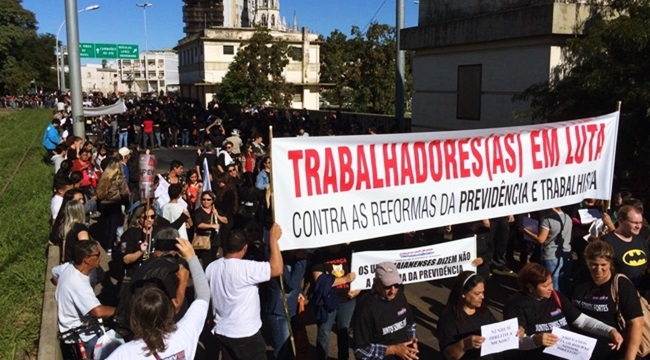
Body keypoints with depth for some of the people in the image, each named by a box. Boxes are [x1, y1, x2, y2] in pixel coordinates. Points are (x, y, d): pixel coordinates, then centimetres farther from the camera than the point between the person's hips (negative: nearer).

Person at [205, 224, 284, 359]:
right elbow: (277, 269, -26)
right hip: (245, 334, -7)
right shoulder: (245, 268, -24)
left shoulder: (211, 268, -2)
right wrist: (273, 239, -19)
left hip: (220, 332, 7)